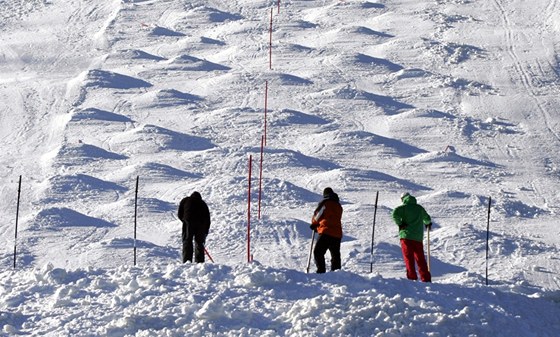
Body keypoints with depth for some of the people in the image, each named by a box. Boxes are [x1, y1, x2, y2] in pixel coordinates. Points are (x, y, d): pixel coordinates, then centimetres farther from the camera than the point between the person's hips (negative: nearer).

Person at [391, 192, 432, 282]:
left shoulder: (404, 207, 1)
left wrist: (399, 224, -6)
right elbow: (427, 218, 33)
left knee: (409, 258, -5)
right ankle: (426, 278, 9)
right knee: (420, 259, 10)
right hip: (418, 237, 4)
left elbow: (395, 213, -19)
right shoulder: (419, 208, 15)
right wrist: (428, 223, 55)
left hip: (406, 235, -4)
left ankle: (412, 277, -15)